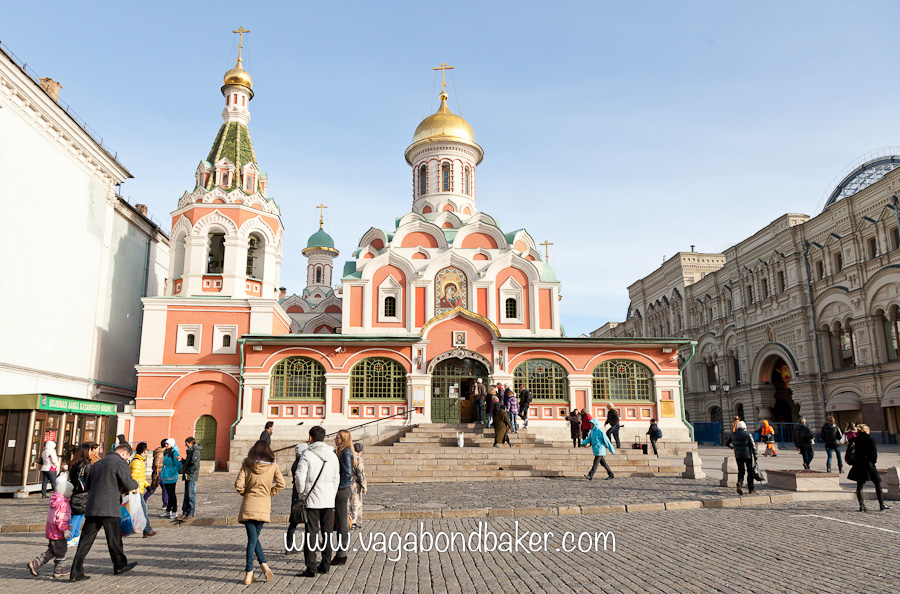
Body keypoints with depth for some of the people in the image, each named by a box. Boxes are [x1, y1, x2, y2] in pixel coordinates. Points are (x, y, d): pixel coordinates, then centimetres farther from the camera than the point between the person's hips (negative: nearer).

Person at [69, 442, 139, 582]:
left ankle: (76, 572, 4)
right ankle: (120, 565, 23)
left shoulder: (97, 463, 18)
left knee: (86, 540, 6)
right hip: (109, 508, -6)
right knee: (114, 539, 9)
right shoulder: (120, 463, -5)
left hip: (92, 507, 6)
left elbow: (88, 485, 26)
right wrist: (135, 484, 13)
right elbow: (129, 484, -11)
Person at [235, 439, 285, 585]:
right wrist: (270, 493, 9)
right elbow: (281, 483, -4)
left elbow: (238, 485, -3)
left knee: (252, 538, 4)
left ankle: (249, 574, -1)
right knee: (254, 537, 14)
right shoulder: (273, 466, 3)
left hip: (248, 504, -1)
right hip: (264, 505, 1)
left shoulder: (247, 464, 2)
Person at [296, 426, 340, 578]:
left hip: (312, 501, -4)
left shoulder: (307, 454, -9)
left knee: (311, 533, 1)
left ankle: (311, 568, 1)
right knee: (327, 533, 12)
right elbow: (336, 478, 10)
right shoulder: (332, 455, 7)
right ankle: (326, 564, 19)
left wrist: (302, 494, 0)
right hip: (329, 501, 4)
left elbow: (300, 476, -14)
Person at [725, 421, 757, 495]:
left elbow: (727, 443, 15)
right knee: (750, 471, 13)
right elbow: (753, 446, -11)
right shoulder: (748, 434, -6)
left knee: (741, 471, 6)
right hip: (747, 455, -2)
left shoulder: (733, 434, 4)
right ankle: (750, 488, 18)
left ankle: (739, 482, -22)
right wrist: (755, 456, -8)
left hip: (738, 456, 2)